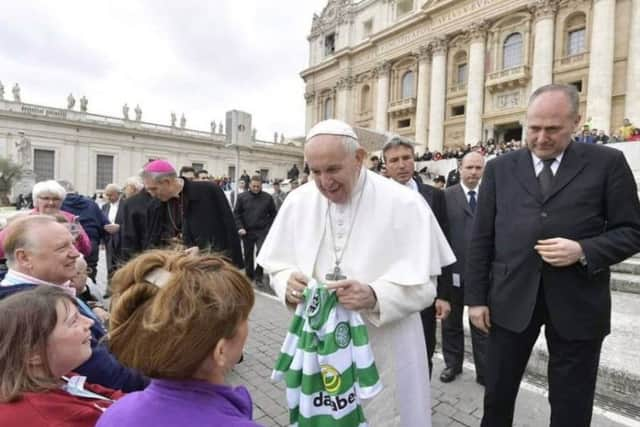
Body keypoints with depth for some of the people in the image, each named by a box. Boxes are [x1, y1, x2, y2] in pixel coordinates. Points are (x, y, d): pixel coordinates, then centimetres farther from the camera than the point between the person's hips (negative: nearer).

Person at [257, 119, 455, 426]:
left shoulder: (404, 204, -14)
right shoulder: (298, 202, -3)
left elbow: (424, 285, -13)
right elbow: (278, 264, 5)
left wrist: (374, 296, -31)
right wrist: (288, 282, -18)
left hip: (384, 352, -3)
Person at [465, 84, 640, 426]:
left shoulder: (607, 163, 2)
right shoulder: (500, 168, 5)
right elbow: (481, 238, 3)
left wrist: (583, 251, -18)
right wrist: (476, 297, 0)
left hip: (577, 303, 0)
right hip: (511, 298, 1)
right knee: (498, 394, 14)